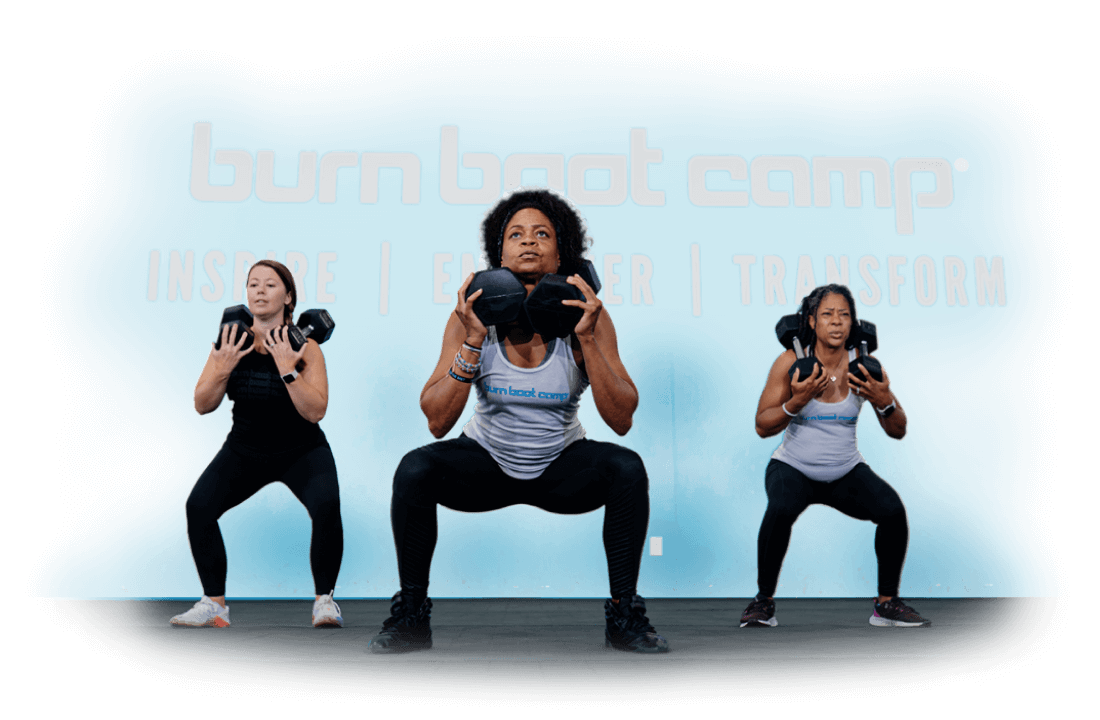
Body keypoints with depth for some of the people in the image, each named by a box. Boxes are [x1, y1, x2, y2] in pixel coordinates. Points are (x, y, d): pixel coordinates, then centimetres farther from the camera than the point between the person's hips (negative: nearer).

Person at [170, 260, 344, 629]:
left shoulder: (305, 346, -16)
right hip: (244, 450, 3)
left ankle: (325, 599, -9)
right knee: (198, 506, -17)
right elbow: (201, 406, -9)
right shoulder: (231, 341, -8)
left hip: (301, 451, -3)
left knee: (326, 505, -29)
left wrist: (287, 369, -33)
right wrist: (224, 367, -24)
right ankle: (213, 604, -1)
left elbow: (315, 412, -24)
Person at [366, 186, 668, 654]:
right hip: (488, 461, 0)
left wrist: (587, 338, -31)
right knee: (414, 469, -26)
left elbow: (622, 421, -22)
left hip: (562, 466, 0)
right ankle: (410, 615, -4)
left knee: (627, 468, -27)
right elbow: (437, 422, -23)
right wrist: (473, 341, -31)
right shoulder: (472, 316, -16)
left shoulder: (586, 316, -16)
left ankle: (624, 616, -8)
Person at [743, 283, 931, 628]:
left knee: (894, 509, -23)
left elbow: (899, 432, -5)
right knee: (781, 509, -33)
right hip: (793, 467, -2)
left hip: (847, 471, 2)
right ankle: (764, 601, -10)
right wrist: (797, 401, -30)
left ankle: (887, 603, 1)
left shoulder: (864, 366, -9)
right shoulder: (791, 362, -13)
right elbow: (762, 427, -14)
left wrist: (884, 401, -25)